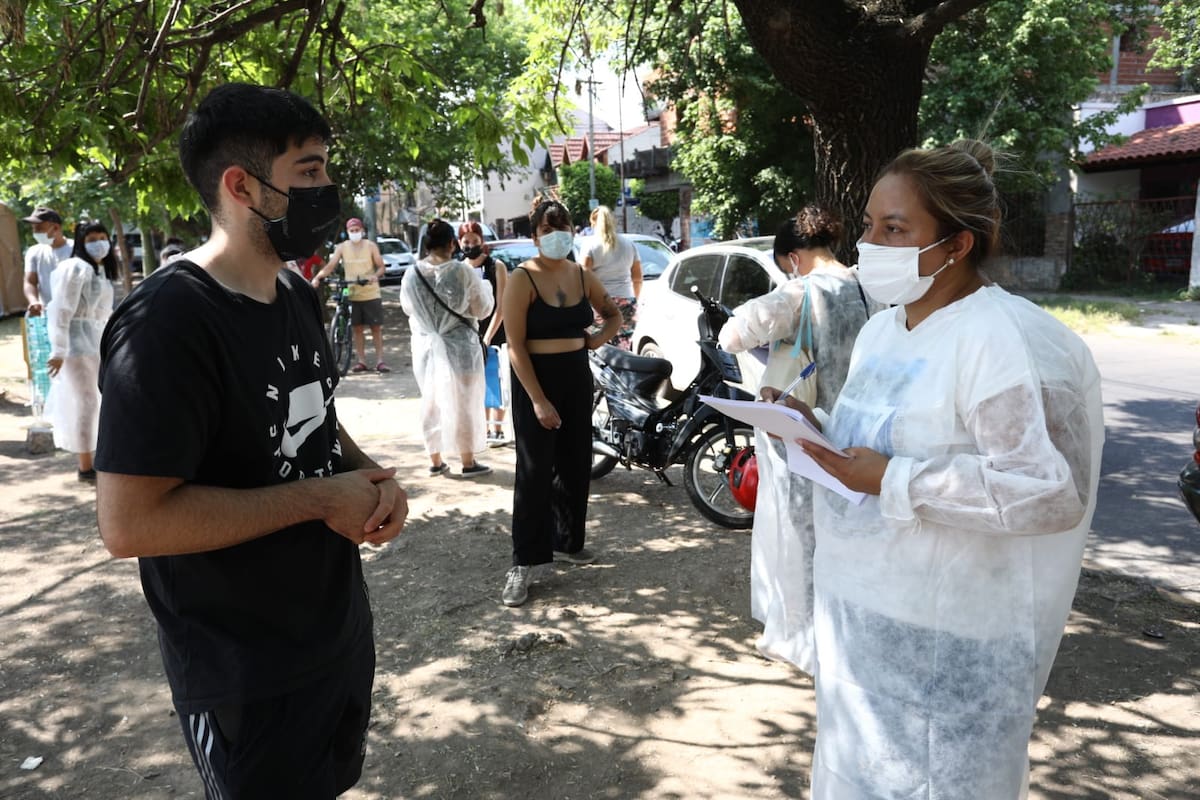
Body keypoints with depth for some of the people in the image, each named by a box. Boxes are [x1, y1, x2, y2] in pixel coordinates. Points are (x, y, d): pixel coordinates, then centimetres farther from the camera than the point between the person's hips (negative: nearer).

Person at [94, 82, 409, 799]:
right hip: (250, 680, -8)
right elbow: (129, 523, -28)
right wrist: (321, 497, -24)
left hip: (342, 627, 8)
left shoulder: (298, 296, 4)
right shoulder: (167, 323, -24)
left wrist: (373, 476, -6)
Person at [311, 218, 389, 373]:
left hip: (371, 294, -2)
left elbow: (381, 266, -3)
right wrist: (317, 277, -23)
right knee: (358, 328, 6)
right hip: (352, 295, 2)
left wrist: (375, 275, -25)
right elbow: (330, 265, -6)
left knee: (376, 327, 0)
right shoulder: (342, 247, 3)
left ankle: (380, 361, 4)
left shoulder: (371, 246, 0)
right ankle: (362, 361, 13)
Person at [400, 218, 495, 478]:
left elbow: (407, 308, 10)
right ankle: (468, 462, 16)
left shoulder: (412, 274, -6)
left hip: (425, 347, 3)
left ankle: (435, 461, 24)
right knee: (462, 404, 8)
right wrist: (485, 287, 11)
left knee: (431, 403, 16)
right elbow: (483, 309, -6)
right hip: (459, 347, -3)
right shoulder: (463, 272, -16)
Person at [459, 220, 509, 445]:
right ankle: (485, 429, 18)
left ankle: (497, 431, 4)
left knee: (493, 382, -5)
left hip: (493, 334, -3)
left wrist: (487, 338, -14)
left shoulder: (496, 267, -4)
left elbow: (501, 308, -8)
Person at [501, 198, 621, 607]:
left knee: (576, 464, 12)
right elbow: (515, 346, -17)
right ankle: (524, 562, 3)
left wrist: (600, 337, 1)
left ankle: (567, 541, 30)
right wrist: (538, 400, -22)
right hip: (535, 378, -6)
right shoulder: (522, 279, -12)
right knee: (534, 470, -5)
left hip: (577, 375, 6)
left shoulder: (583, 276, 5)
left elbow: (614, 313, 23)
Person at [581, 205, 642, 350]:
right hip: (626, 302, 4)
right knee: (623, 351, 4)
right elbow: (638, 278, 15)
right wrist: (635, 299, 27)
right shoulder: (629, 244, 13)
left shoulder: (590, 246, 0)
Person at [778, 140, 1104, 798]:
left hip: (948, 640, -8)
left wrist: (895, 484, -26)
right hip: (857, 609, 8)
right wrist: (818, 430, -2)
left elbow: (1055, 490, -25)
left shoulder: (1007, 340, -19)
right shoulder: (881, 328, 9)